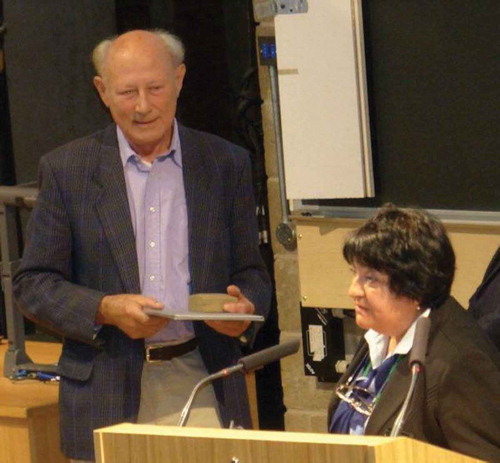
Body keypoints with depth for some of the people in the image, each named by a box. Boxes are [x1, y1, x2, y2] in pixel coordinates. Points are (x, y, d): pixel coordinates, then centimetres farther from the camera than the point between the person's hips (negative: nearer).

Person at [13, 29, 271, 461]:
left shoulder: (226, 164, 8)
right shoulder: (66, 169, 4)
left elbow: (251, 273, 13)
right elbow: (33, 284, 4)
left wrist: (244, 308, -10)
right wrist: (105, 310, -13)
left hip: (201, 383, 1)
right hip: (107, 395, -1)